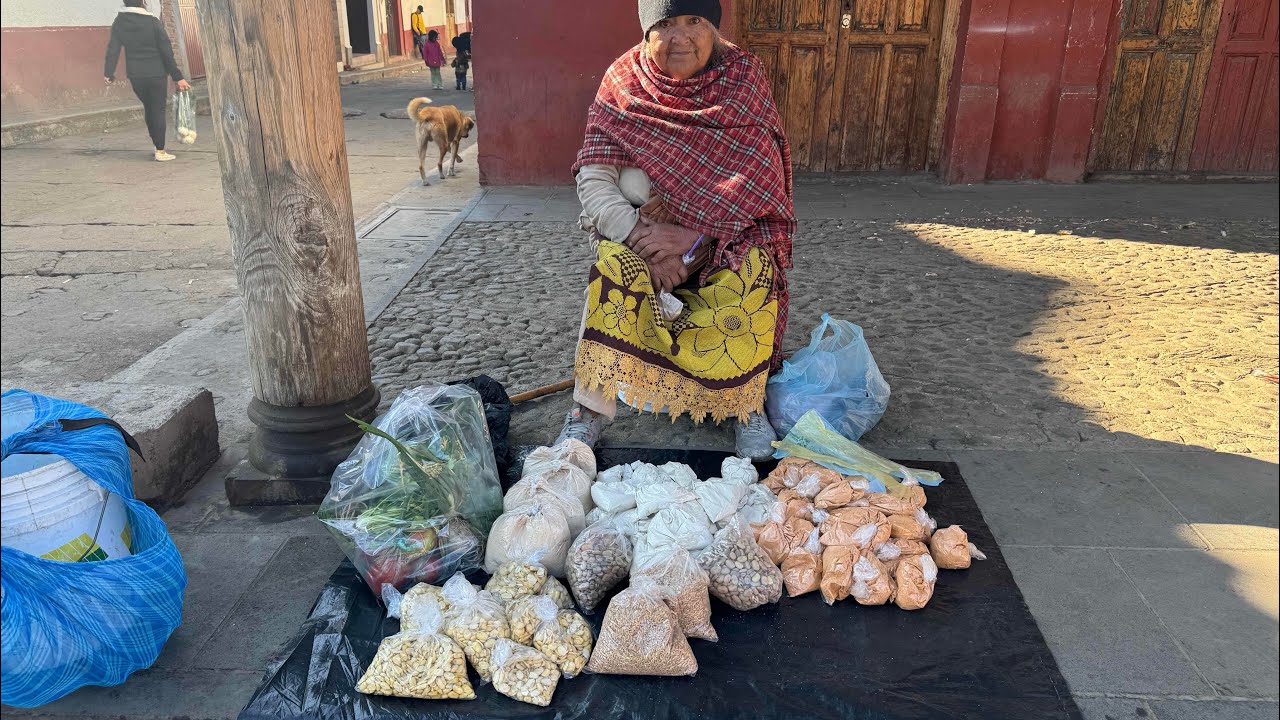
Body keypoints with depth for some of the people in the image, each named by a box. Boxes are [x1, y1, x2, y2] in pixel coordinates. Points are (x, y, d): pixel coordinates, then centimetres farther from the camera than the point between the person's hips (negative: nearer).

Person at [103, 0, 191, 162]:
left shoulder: (119, 23, 0)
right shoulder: (153, 22, -10)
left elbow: (113, 49, -2)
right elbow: (167, 52, -10)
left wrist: (108, 73, 3)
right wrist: (177, 76, -7)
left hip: (135, 76, 4)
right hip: (156, 75, -3)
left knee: (148, 108, 18)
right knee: (158, 110, 2)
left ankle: (157, 145, 22)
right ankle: (160, 151, 2)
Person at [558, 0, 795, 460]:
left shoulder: (742, 78, -9)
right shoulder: (623, 84, -8)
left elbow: (759, 177, -17)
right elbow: (594, 183, -15)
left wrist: (694, 235, -29)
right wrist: (643, 238, -30)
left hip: (727, 230, 0)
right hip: (637, 226, 0)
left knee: (754, 270, -30)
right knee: (615, 263, -30)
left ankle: (748, 402, -10)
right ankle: (590, 406, -18)